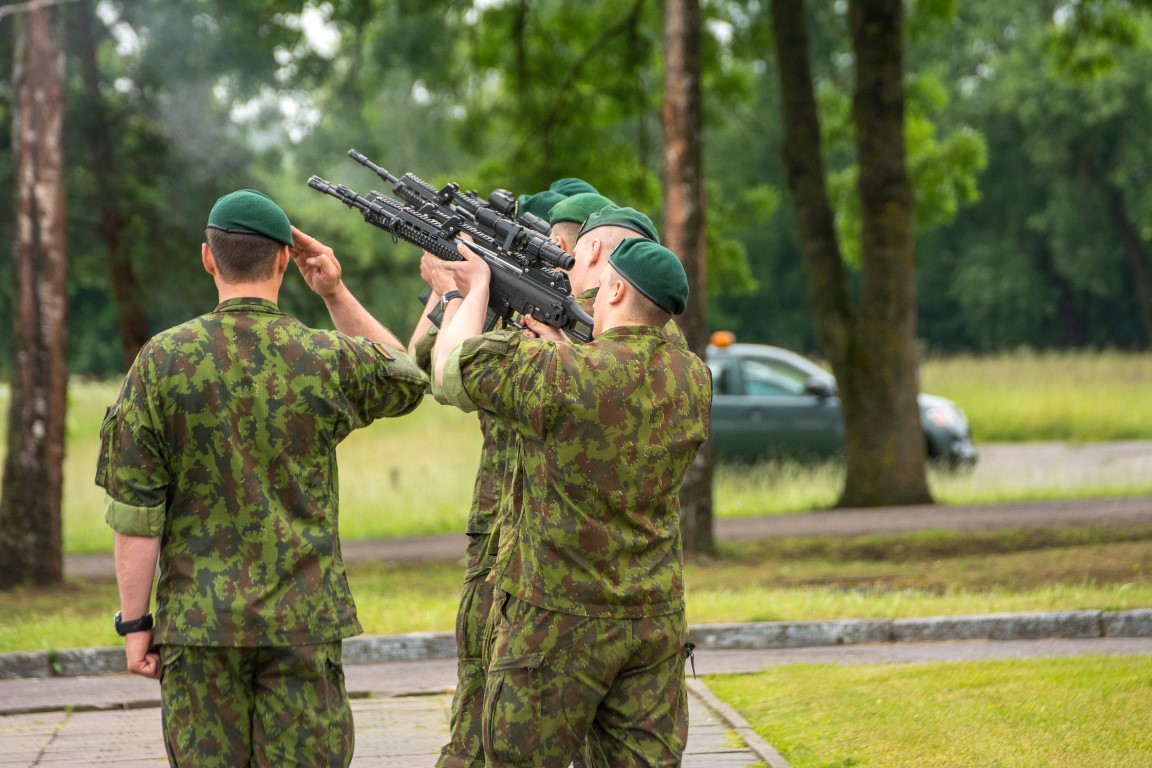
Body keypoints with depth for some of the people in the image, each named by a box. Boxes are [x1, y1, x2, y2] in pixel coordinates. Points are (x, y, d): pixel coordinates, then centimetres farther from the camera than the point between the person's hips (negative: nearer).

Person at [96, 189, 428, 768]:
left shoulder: (162, 361, -4)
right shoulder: (328, 359, -2)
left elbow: (135, 508, -5)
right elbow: (407, 379, 22)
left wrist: (134, 623, 1)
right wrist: (336, 294, 15)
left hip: (196, 624, 0)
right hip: (303, 624, 0)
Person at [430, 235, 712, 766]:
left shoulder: (564, 374, -18)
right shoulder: (693, 381, 1)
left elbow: (449, 372, -5)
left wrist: (477, 287, 9)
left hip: (558, 621, -5)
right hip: (658, 619, 5)